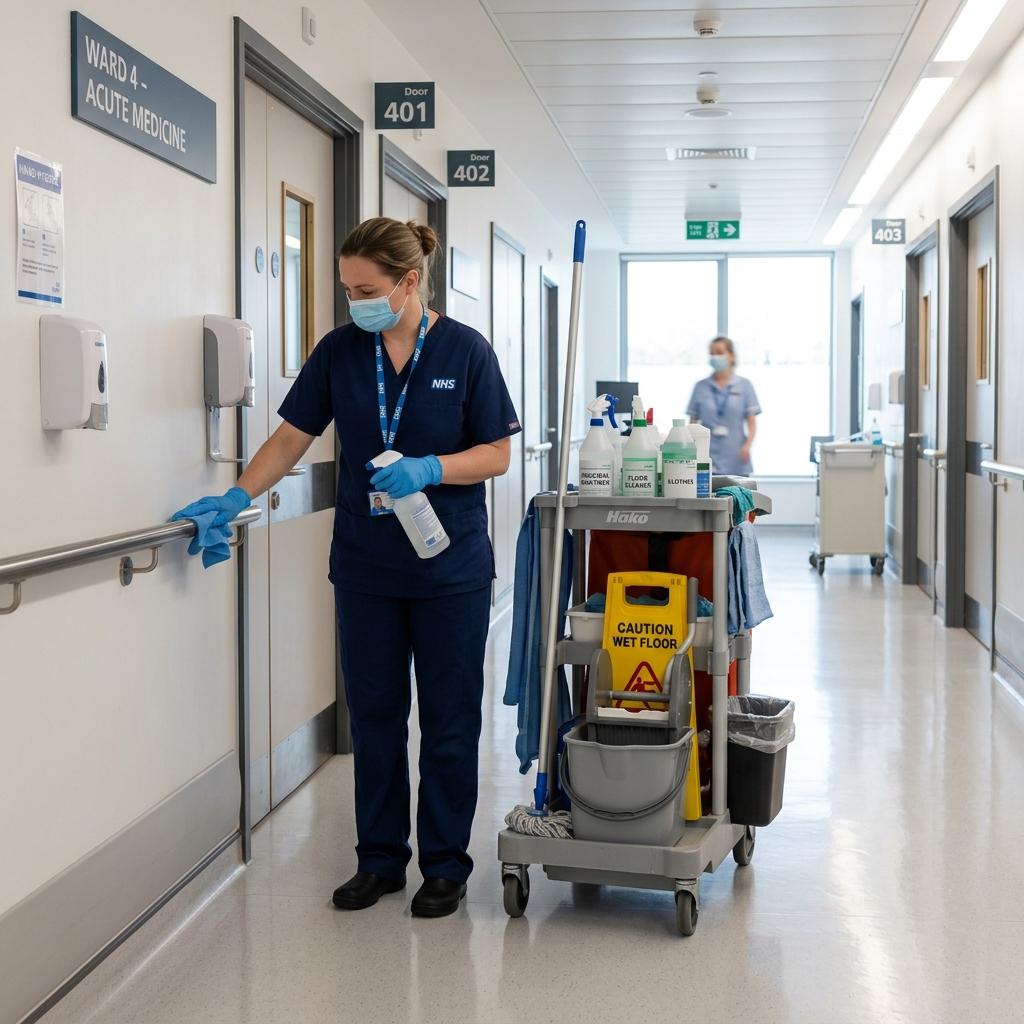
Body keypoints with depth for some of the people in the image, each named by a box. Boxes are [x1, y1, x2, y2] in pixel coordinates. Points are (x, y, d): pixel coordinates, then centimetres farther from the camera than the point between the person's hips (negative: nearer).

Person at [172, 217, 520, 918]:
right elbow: (293, 438, 6)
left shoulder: (465, 351, -6)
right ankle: (381, 859, 23)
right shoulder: (339, 352, 2)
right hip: (365, 565, 3)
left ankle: (446, 863, 19)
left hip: (450, 567, -3)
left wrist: (426, 470, -21)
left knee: (449, 717, 5)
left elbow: (497, 454, -6)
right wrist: (238, 497, -6)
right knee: (374, 711, 10)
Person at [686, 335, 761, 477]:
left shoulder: (744, 385, 6)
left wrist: (748, 444, -13)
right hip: (708, 462, 0)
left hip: (736, 461, 0)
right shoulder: (700, 387, 8)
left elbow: (752, 422, 3)